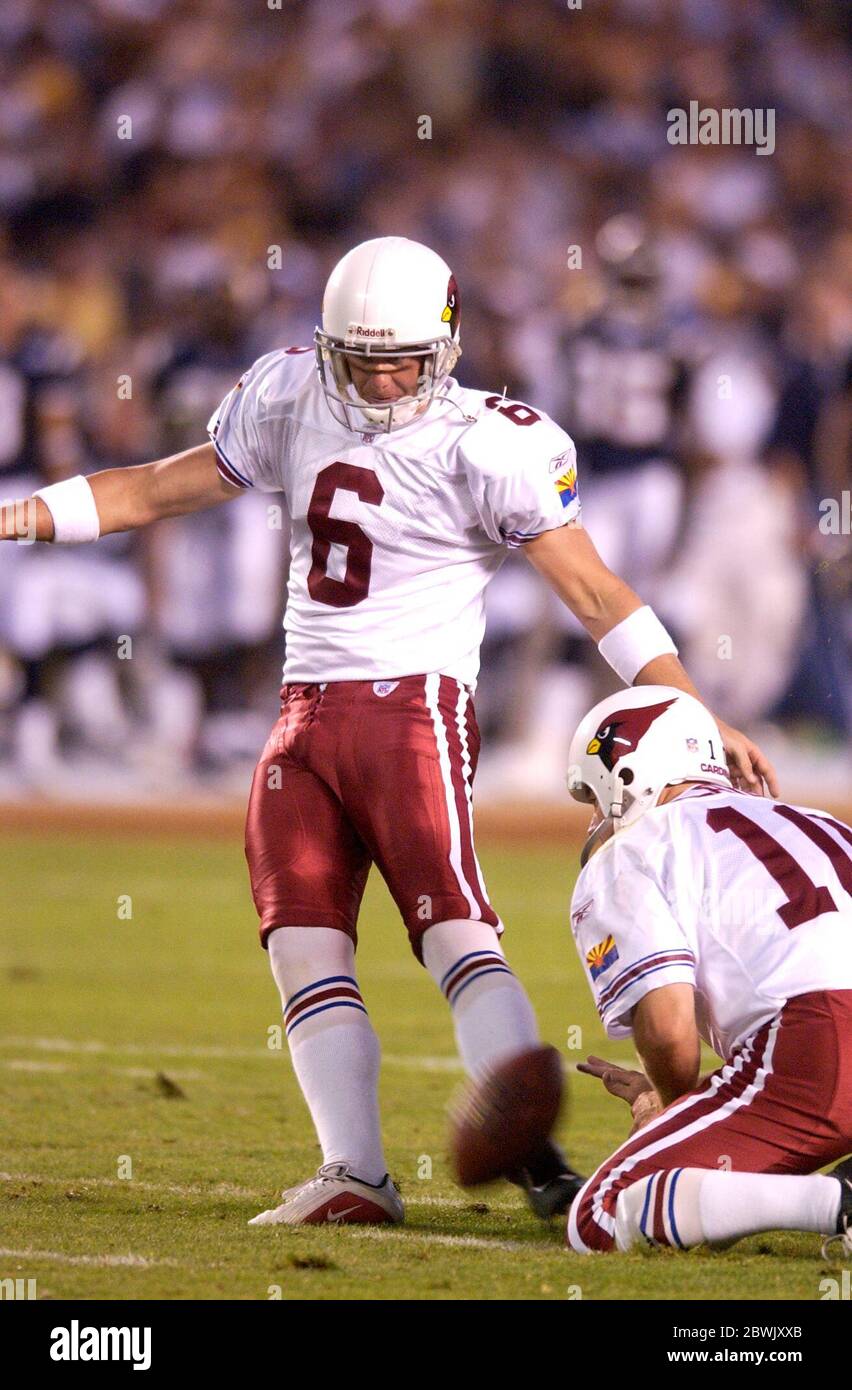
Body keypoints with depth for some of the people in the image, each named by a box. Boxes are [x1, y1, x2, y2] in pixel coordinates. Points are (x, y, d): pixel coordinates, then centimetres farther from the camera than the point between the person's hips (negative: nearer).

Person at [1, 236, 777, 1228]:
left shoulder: (485, 447, -8)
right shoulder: (290, 403, 8)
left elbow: (593, 590, -6)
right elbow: (157, 490, 19)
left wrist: (697, 715, -11)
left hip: (412, 708, -6)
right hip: (307, 715, 6)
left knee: (456, 934, -18)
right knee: (304, 949, -3)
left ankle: (536, 1154, -24)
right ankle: (355, 1176, -4)